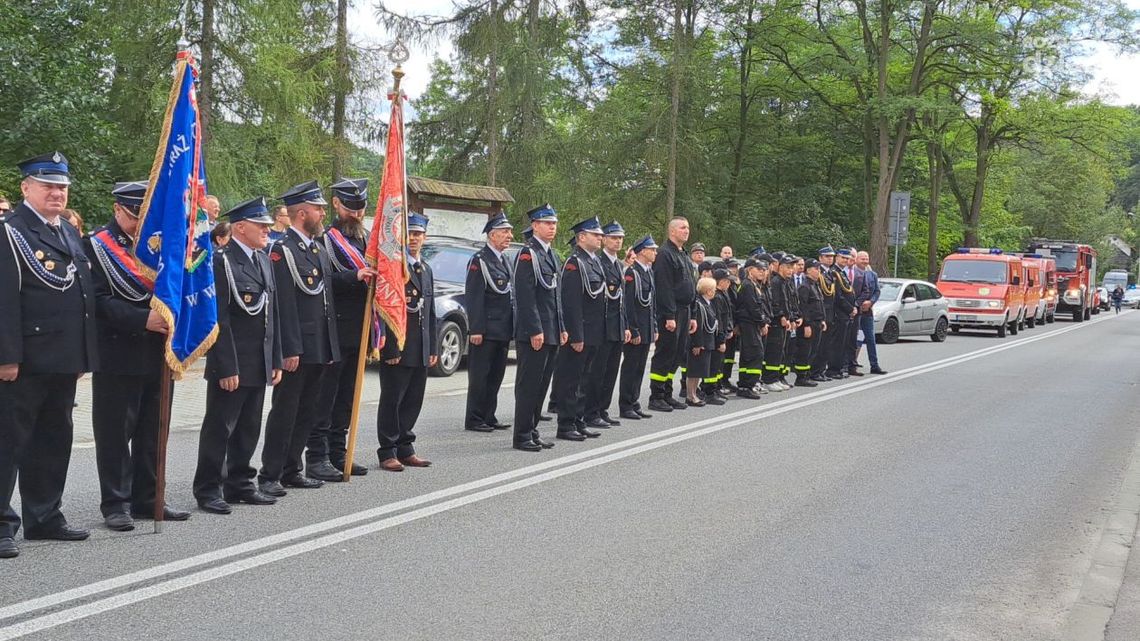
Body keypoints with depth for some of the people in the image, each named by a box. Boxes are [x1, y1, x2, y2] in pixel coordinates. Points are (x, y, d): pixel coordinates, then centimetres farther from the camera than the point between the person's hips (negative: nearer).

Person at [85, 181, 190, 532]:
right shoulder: (96, 246, -3)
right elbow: (99, 300, -13)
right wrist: (143, 319, -24)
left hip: (156, 355, 5)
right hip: (118, 355, -5)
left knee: (152, 432, 11)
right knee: (115, 433, 0)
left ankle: (146, 498, 21)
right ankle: (115, 503, 9)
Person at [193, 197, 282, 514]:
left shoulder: (263, 259, 14)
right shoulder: (222, 261, -12)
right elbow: (220, 320, -16)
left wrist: (276, 360, 14)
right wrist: (227, 367, -19)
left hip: (259, 364, 8)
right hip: (231, 364, -8)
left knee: (248, 429, 14)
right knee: (219, 428, 1)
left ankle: (239, 484, 24)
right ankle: (208, 490, 9)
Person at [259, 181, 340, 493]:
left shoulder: (319, 248, 16)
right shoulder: (283, 250, -11)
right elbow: (284, 304, -17)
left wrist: (331, 346, 16)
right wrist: (290, 350, -21)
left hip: (321, 347, 8)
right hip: (297, 349, -8)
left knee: (307, 413, 13)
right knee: (284, 412, -2)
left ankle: (291, 470, 22)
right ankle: (270, 475, 6)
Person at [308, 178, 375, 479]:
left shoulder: (367, 238, 16)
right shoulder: (324, 238, -7)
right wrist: (355, 277, -28)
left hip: (359, 331, 7)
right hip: (333, 330, -7)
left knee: (346, 397, 13)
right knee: (324, 396, -3)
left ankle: (338, 454, 21)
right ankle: (316, 458, 0)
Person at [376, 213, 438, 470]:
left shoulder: (426, 269, 16)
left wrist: (433, 348, 14)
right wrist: (390, 348, -18)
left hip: (420, 350, 7)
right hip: (396, 348, -7)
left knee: (413, 401, 11)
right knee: (391, 400, 0)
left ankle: (405, 448, 21)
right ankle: (387, 452, 8)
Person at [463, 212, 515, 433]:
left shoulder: (505, 261, 17)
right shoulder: (479, 260, -9)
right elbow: (473, 297, -14)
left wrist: (512, 329, 15)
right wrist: (475, 329, -19)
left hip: (504, 330, 8)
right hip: (486, 330, -8)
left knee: (496, 376, 12)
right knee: (479, 376, -2)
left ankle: (489, 417, 19)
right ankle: (474, 420, 4)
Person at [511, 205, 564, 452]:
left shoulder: (550, 254, 17)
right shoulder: (528, 253, -10)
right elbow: (525, 296, -17)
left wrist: (561, 328, 17)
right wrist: (535, 330, -20)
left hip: (551, 332, 9)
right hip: (533, 332, -9)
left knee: (542, 384, 12)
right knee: (528, 385, -3)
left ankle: (532, 432, 19)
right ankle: (523, 436, 2)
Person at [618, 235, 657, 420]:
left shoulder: (649, 271, 14)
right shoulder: (632, 272, -14)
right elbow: (628, 304, -17)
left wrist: (655, 328, 14)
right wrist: (633, 331, -19)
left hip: (647, 329, 8)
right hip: (635, 329, -8)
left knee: (640, 368, 12)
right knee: (630, 367, -1)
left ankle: (635, 404, 19)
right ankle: (626, 407, 5)